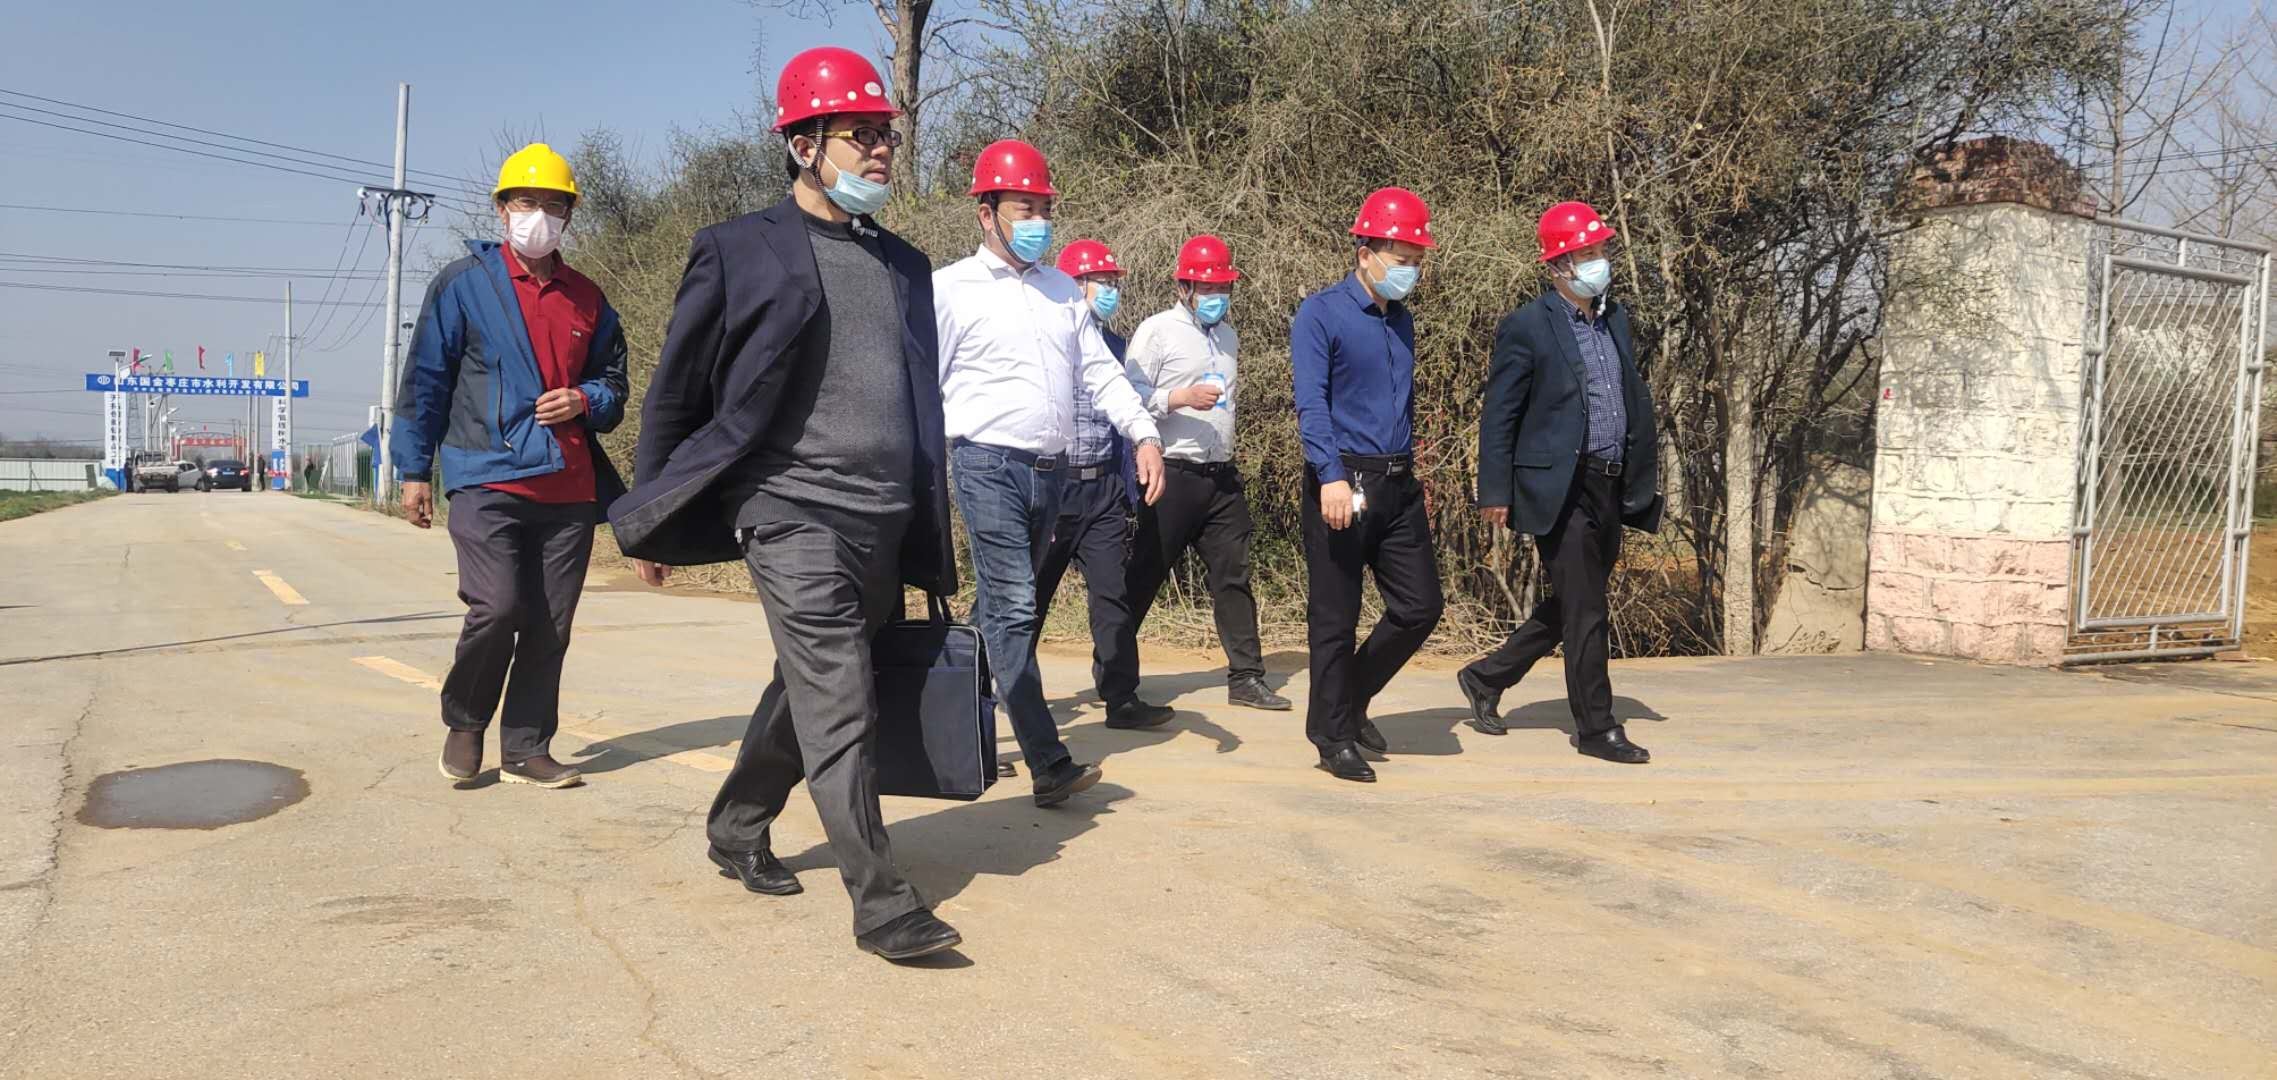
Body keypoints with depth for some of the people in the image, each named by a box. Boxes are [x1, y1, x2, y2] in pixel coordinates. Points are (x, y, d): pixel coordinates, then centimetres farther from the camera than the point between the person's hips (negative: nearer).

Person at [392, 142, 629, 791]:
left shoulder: (587, 300, 15)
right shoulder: (463, 284, 4)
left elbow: (613, 387, 21)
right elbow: (424, 380, 5)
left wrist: (584, 401, -2)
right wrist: (415, 470, 3)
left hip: (569, 488, 4)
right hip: (488, 479, -4)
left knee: (549, 628, 4)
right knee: (496, 608, -16)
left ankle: (526, 750, 16)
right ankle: (464, 722, 10)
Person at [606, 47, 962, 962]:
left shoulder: (904, 264, 14)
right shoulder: (740, 252, -2)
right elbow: (675, 393, 2)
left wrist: (932, 542, 18)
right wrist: (652, 526, 5)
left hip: (885, 525, 6)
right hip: (792, 515, -6)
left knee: (807, 693, 16)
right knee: (839, 705, -10)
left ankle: (737, 830, 37)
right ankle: (880, 903, -4)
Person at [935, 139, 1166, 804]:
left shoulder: (1063, 291, 16)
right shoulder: (951, 289, -2)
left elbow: (1101, 372, 14)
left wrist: (1145, 435, 1)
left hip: (1051, 468, 6)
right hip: (989, 465, -6)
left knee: (1005, 608, 12)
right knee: (1014, 610, -11)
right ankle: (1050, 767, -13)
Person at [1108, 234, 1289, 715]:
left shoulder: (1228, 336, 17)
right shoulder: (1157, 331, -5)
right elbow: (1131, 395, -12)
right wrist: (1183, 396, -22)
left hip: (1222, 476, 7)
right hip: (1174, 474, -7)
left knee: (1233, 577, 9)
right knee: (1142, 580, -2)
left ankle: (1246, 678, 18)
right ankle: (1117, 688, 5)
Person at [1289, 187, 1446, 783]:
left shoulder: (1401, 319, 16)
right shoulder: (1321, 314, -7)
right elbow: (1311, 403, -17)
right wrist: (1331, 478, -28)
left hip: (1398, 486, 7)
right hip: (1342, 483, -7)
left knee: (1420, 606, 6)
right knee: (1335, 618, 1)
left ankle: (1351, 697, 27)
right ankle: (1333, 737, 15)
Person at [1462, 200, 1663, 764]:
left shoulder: (1615, 317, 13)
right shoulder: (1526, 328, -8)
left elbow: (1635, 398, 18)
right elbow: (1498, 416, -8)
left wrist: (1644, 476, 12)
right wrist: (1495, 494, -10)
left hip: (1610, 488, 8)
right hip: (1560, 490, -8)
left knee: (1571, 605, 16)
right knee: (1585, 612, -2)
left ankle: (1487, 678, 31)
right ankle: (1596, 728, 11)